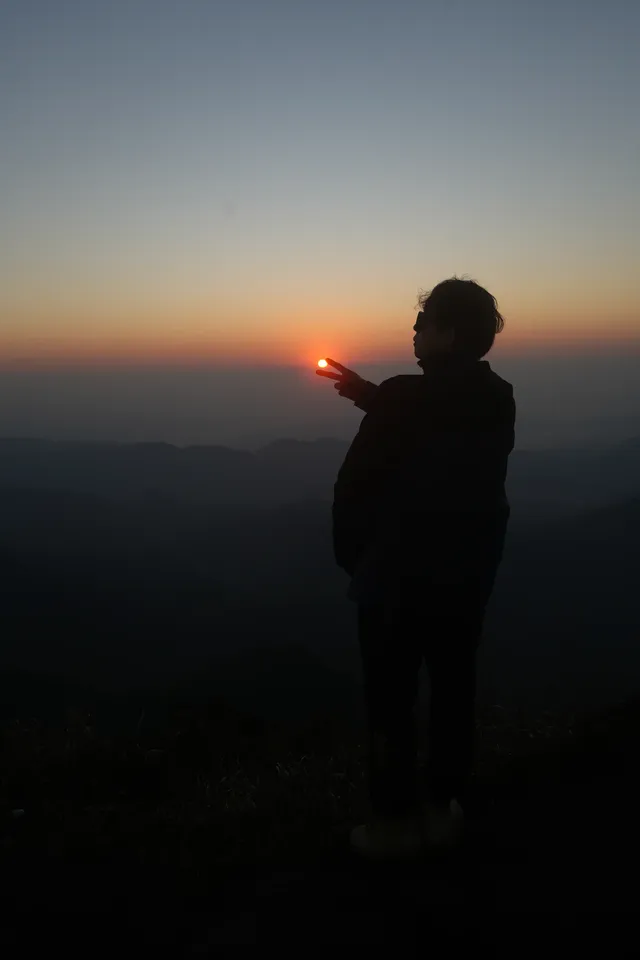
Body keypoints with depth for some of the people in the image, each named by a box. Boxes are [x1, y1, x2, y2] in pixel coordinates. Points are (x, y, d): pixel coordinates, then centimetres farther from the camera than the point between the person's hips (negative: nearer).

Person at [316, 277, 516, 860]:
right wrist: (368, 395, 19)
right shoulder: (498, 400, 2)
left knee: (392, 700, 7)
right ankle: (443, 810, 27)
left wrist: (351, 556, 1)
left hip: (401, 574, -6)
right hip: (470, 572, 6)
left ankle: (397, 821, 16)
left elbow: (355, 483, -14)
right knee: (454, 690, 15)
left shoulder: (406, 397, -18)